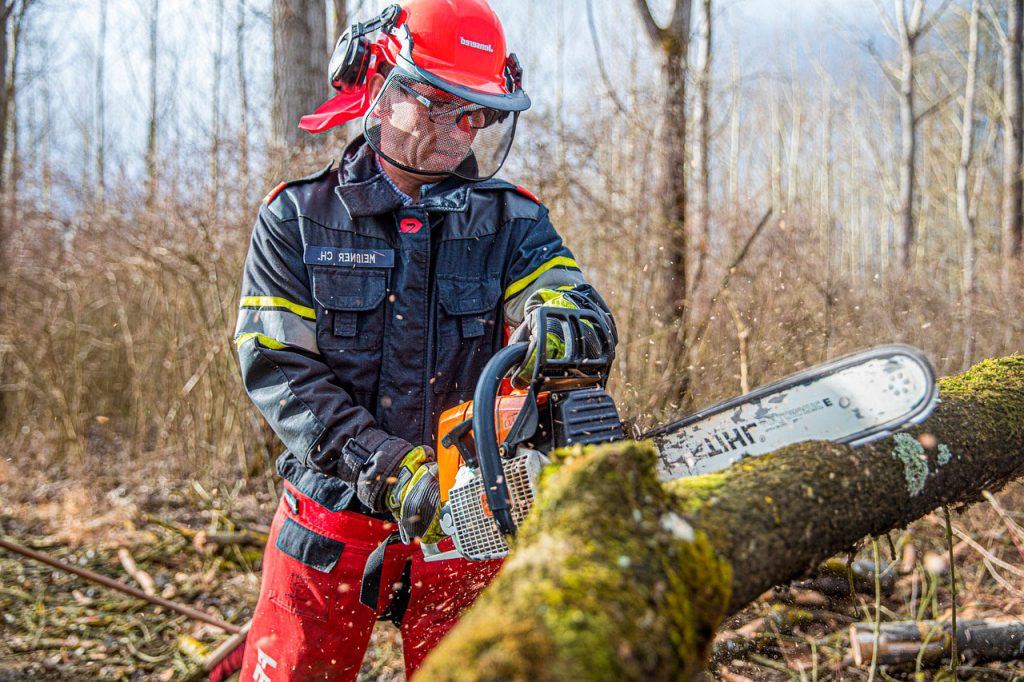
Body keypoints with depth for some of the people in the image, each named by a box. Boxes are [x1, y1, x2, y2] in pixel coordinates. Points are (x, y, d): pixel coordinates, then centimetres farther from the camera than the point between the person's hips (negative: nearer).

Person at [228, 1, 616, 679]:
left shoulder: (512, 223, 3)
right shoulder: (298, 217, -1)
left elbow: (567, 295, -15)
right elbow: (276, 367, -9)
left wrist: (561, 316, -42)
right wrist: (389, 468, -21)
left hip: (466, 530, 1)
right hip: (331, 522, -1)